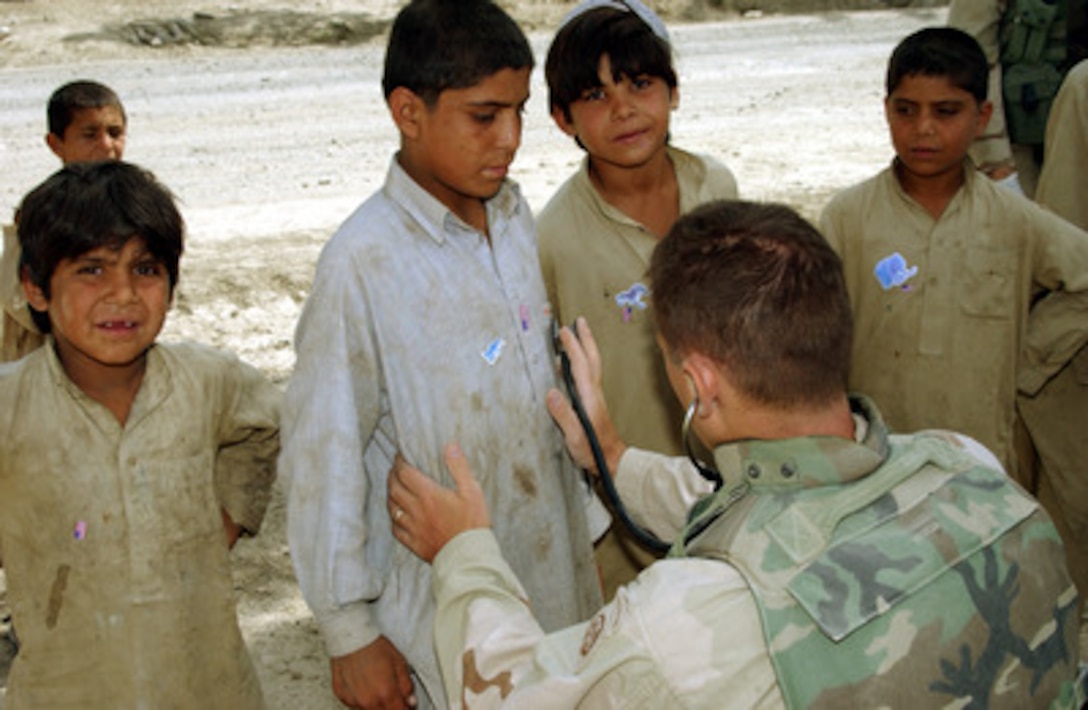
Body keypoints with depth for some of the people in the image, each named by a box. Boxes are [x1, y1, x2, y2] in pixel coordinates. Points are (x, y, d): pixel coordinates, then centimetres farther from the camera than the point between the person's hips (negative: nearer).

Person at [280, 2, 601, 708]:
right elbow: (323, 453, -15)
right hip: (439, 614, -6)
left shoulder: (517, 217, 1)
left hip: (553, 588, 6)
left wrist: (583, 535, 16)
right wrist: (350, 634, -11)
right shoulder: (364, 262, -19)